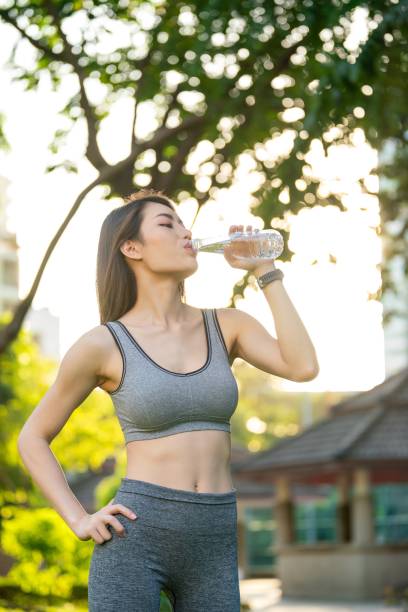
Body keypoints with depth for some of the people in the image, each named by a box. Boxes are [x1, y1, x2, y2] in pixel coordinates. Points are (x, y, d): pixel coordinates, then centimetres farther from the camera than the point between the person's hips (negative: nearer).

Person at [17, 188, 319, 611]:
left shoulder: (227, 326, 9)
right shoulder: (102, 345, -1)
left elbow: (303, 368, -8)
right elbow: (33, 439, 9)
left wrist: (264, 270, -3)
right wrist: (79, 521, -4)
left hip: (214, 547, 4)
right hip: (136, 538, -4)